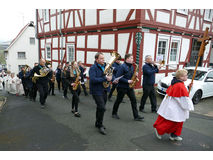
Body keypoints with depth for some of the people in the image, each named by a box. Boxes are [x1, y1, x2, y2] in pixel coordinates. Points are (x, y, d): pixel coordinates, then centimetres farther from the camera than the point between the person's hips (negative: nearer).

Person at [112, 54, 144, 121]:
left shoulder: (131, 66, 9)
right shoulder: (122, 66, -14)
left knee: (133, 100, 1)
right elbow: (118, 77, -20)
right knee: (119, 100, 7)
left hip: (129, 87, 7)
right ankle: (114, 113, 26)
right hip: (122, 87, -6)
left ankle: (136, 116, 7)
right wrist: (127, 81, -22)